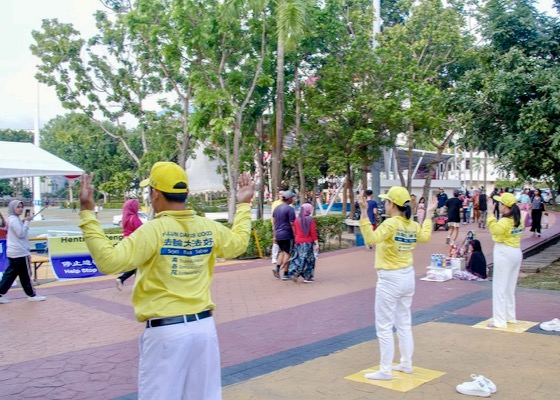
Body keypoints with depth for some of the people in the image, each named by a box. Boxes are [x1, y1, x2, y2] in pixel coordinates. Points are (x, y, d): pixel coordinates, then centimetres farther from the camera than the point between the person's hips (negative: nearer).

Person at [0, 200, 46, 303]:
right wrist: (26, 222, -15)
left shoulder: (13, 219, 17)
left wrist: (23, 221, 10)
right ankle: (32, 295, 11)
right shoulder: (14, 219, -15)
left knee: (10, 274, 10)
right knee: (25, 275, 1)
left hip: (13, 252, 10)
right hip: (20, 253, -10)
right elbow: (21, 234, -19)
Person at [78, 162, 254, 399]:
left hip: (165, 331, -5)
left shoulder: (153, 230, -16)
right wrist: (244, 205, 33)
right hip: (204, 326, 5)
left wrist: (87, 215, -18)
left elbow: (109, 261, -23)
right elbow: (238, 243, 21)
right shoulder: (209, 228, 2)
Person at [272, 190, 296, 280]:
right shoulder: (290, 209, -12)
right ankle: (285, 274, 5)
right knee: (287, 253, 2)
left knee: (282, 251, 21)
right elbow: (292, 224, -14)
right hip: (287, 235, -7)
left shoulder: (276, 208, 10)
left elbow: (274, 223, 13)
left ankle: (277, 267, 4)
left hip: (278, 235, 7)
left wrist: (274, 235, 17)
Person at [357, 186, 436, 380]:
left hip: (390, 279, -8)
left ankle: (385, 370, 7)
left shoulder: (391, 223, -21)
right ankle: (406, 364, 30)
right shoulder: (413, 225, 3)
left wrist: (364, 213, -38)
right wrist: (429, 214, 30)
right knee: (404, 323, 19)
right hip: (408, 277, 8)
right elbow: (425, 237, 24)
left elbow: (371, 239, -35)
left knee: (384, 326, 1)